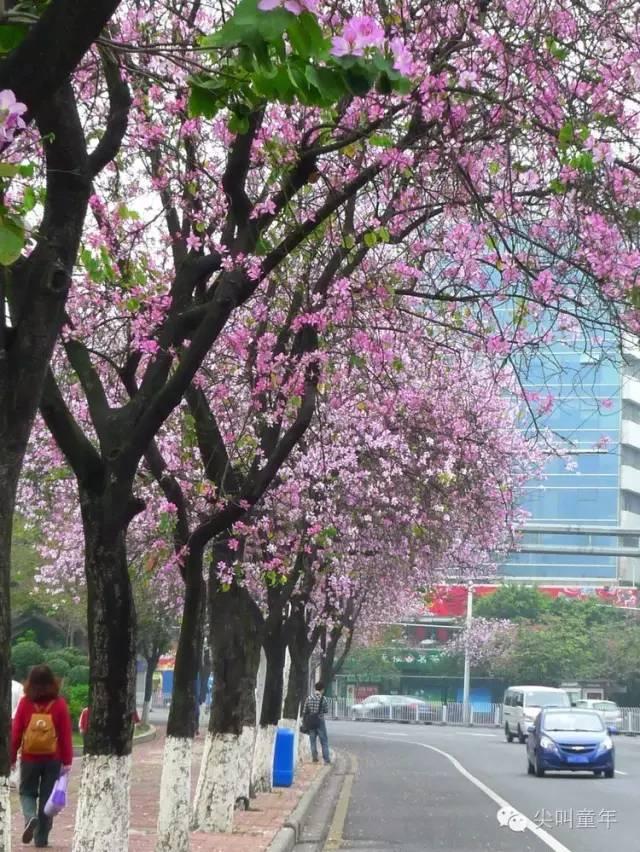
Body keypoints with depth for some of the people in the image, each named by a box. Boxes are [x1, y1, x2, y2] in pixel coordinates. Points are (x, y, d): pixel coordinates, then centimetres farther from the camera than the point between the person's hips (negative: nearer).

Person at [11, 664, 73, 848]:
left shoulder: (25, 703, -7)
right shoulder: (59, 704, -7)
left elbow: (15, 731, -3)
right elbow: (65, 734, -5)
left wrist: (11, 757, 6)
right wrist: (67, 761, 1)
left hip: (29, 758, 0)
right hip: (52, 759, 0)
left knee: (27, 792, 17)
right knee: (46, 797, 11)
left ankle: (30, 817, -12)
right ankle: (41, 838, 12)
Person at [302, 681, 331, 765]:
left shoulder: (309, 698, -1)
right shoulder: (323, 699, -11)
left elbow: (304, 712, 2)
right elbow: (326, 711, -3)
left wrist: (305, 722, 12)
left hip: (310, 722, 3)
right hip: (320, 721, -3)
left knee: (313, 740, 13)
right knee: (324, 740, 5)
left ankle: (314, 757, 14)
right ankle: (326, 759, 5)